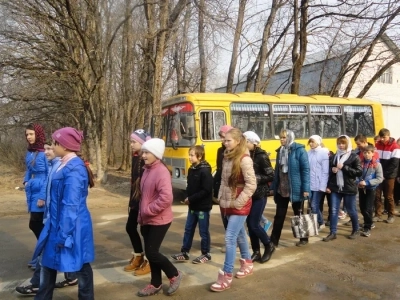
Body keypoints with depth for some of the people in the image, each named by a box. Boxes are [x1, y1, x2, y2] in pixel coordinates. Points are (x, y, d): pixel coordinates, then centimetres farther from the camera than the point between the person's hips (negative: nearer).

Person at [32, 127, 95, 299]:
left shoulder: (74, 168, -22)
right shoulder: (66, 165, 8)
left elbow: (71, 205, -23)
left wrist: (64, 234, -20)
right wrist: (56, 228, 19)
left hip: (71, 226, -10)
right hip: (58, 224, 10)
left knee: (80, 266, 8)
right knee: (48, 262, 19)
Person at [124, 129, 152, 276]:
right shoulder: (136, 158, 10)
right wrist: (131, 202, 16)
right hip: (136, 200, 9)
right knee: (130, 227, 16)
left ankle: (149, 261, 18)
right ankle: (138, 257, 33)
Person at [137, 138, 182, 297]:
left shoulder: (161, 171, -19)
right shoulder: (147, 170, 8)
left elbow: (166, 198, -29)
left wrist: (148, 210, -20)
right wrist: (141, 215, 14)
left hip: (159, 220, -8)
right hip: (147, 220, 8)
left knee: (152, 253, -4)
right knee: (150, 253, 14)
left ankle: (175, 275, 18)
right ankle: (156, 284, 30)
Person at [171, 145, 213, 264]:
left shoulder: (205, 171, -18)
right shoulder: (191, 169, 6)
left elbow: (206, 190, -22)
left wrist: (191, 199, -19)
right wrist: (188, 197, -2)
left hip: (203, 206, -8)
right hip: (193, 206, 8)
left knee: (203, 231, 5)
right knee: (188, 229, 13)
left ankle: (206, 254, 20)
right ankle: (184, 252, 24)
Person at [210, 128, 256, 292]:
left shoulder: (244, 159, -18)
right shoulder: (227, 157, 6)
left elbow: (251, 185, -20)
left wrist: (238, 202, -18)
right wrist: (221, 198, 8)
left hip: (239, 206, -8)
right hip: (227, 204, 8)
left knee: (230, 238, -9)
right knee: (240, 235, 20)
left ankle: (226, 277, 0)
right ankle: (247, 264, 37)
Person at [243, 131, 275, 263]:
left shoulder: (261, 156, -12)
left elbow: (271, 176, -13)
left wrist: (256, 178, -20)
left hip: (260, 195, -7)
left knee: (254, 224, -5)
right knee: (249, 223, 8)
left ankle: (269, 246, 19)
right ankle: (256, 252, 21)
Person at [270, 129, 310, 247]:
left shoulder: (299, 150, -10)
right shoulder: (280, 151, 8)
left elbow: (305, 170, -13)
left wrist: (305, 189, -17)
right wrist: (274, 187, 9)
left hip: (295, 189, -5)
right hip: (281, 189, 5)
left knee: (299, 214, 11)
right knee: (279, 216, 6)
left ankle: (304, 238, 27)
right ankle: (274, 240, 12)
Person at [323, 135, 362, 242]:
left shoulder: (354, 157, -4)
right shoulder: (334, 156, 10)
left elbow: (359, 172, -12)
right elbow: (329, 171, 19)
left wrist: (344, 167, -18)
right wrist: (332, 169, -3)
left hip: (349, 188, -4)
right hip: (335, 188, 4)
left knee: (351, 210, 10)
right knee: (333, 211, 2)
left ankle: (356, 230, 30)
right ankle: (333, 233, 8)